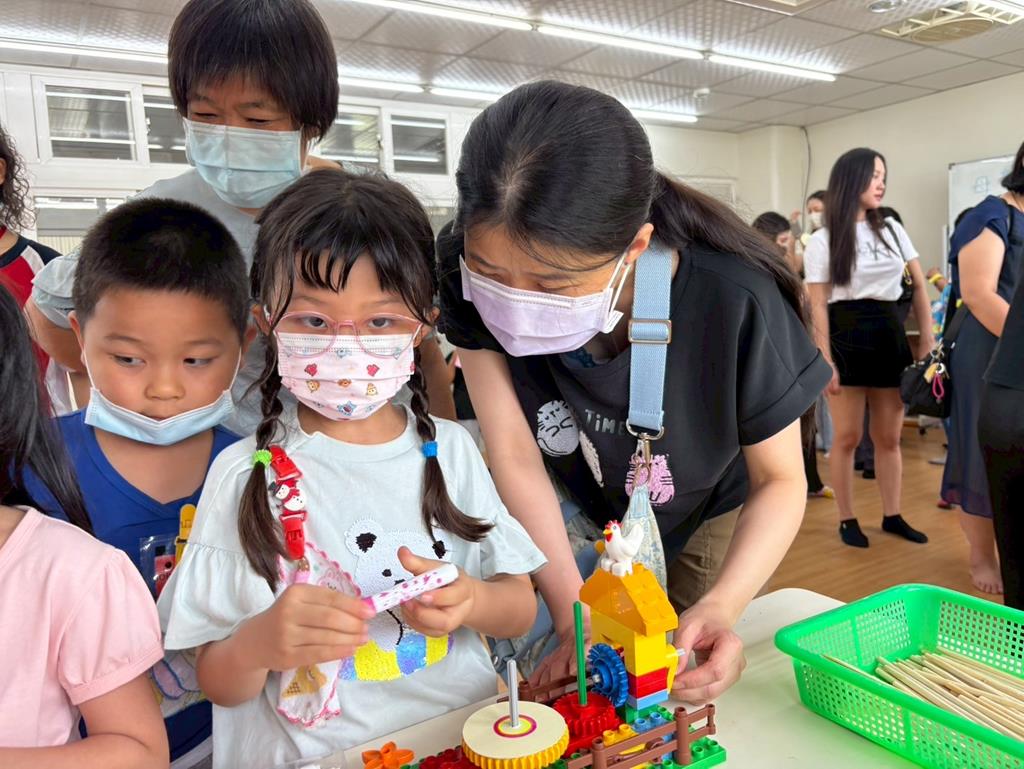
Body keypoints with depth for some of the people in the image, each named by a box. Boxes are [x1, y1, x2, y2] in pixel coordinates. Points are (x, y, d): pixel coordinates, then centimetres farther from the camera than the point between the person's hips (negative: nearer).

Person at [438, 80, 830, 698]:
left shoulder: (736, 304, -38)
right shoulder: (470, 274, -31)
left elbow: (782, 480, -23)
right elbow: (514, 455, -26)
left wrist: (721, 609, -39)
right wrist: (573, 618, -30)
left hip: (708, 512, 0)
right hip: (575, 505, 1)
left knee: (697, 692, 16)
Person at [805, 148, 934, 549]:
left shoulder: (892, 230, 11)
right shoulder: (822, 241, -3)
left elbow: (920, 286, 14)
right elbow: (818, 306, -7)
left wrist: (928, 340, 6)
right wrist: (825, 362, -13)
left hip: (890, 336, 5)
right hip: (846, 338, -4)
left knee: (889, 437, 10)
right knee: (847, 437, 2)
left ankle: (892, 515, 23)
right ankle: (847, 519, 15)